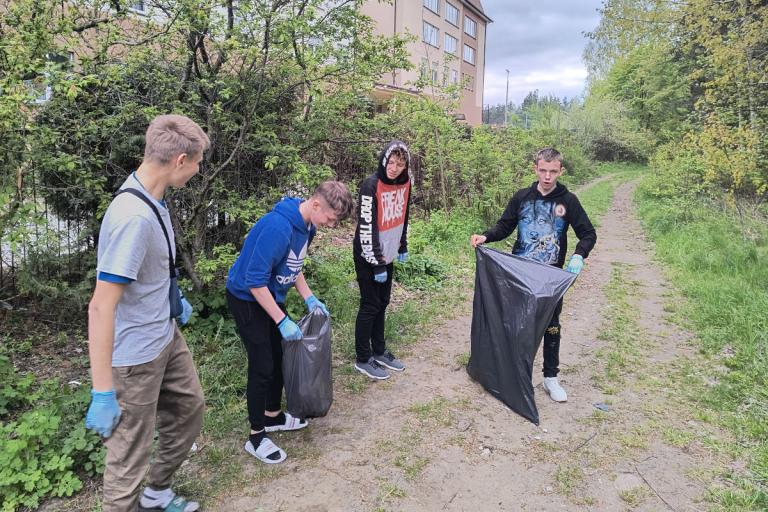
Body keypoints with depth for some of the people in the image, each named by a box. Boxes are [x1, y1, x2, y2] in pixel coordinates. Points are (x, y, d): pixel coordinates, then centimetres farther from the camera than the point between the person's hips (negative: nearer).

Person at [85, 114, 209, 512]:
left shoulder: (152, 199, 0)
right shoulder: (133, 218, -29)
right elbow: (101, 308, -29)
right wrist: (103, 393, -26)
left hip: (166, 337, 10)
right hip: (136, 355, -10)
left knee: (189, 408, 25)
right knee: (132, 451, 7)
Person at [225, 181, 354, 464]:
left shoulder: (306, 224, -4)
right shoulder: (277, 226, -33)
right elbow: (255, 281, -30)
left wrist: (309, 298, 3)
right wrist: (283, 321, -27)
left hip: (270, 294, 9)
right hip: (247, 299, -9)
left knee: (280, 356, 16)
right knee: (262, 366, -4)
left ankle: (273, 415, 35)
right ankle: (256, 436, 13)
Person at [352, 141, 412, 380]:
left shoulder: (404, 183, 1)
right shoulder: (371, 185, -21)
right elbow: (366, 227, -22)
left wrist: (403, 246, 18)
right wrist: (376, 262, -20)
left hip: (387, 254, 7)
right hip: (368, 257, -7)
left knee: (382, 303, 15)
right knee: (370, 306, 1)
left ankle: (379, 352, 30)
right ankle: (363, 359, 16)